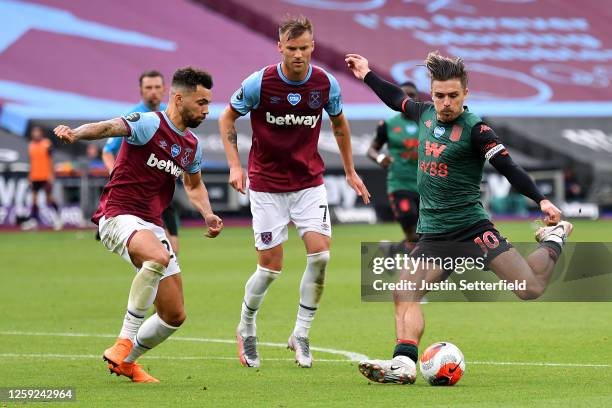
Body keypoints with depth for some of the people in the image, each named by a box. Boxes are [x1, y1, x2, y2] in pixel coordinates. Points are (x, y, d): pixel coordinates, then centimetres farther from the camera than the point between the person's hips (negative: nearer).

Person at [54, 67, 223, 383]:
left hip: (152, 225, 8)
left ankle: (126, 361, 27)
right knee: (158, 257, -40)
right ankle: (124, 342, -31)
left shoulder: (192, 146, 14)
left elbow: (194, 185, 32)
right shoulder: (149, 124, -10)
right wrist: (76, 133, -50)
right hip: (118, 215, -8)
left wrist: (208, 215, 12)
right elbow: (110, 127, -29)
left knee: (175, 316, 4)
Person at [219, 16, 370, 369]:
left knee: (320, 254, -15)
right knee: (271, 267, -3)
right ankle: (246, 329, 24)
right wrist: (235, 165, -9)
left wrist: (350, 171, 18)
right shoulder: (259, 84, -13)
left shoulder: (326, 84, -5)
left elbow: (339, 124, 14)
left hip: (310, 183, 2)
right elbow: (227, 119, 2)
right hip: (267, 185, -2)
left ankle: (301, 334, 2)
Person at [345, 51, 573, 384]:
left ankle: (553, 241, 18)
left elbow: (508, 168, -13)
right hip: (432, 236, 6)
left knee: (531, 288, -12)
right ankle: (404, 363, -21)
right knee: (404, 293, -14)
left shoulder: (474, 128, -10)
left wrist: (541, 200, -22)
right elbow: (398, 99, 29)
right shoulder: (426, 114, 8)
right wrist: (367, 75, 38)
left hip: (472, 229, -6)